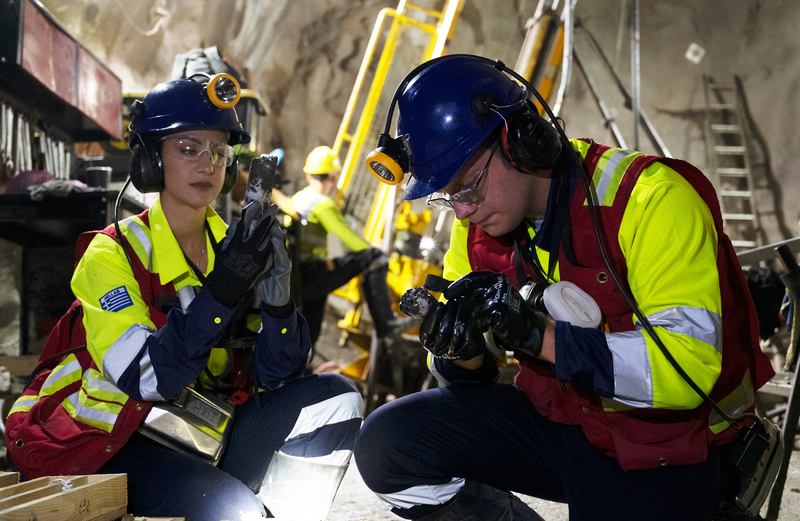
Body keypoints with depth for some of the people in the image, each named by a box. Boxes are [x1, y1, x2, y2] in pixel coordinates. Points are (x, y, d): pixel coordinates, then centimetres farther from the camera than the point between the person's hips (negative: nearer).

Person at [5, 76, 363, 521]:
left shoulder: (231, 248, 6)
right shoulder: (112, 254, -11)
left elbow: (275, 375, -3)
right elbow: (145, 380, -24)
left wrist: (276, 299, -22)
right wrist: (220, 291, -32)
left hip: (199, 441, 7)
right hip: (102, 442, -6)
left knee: (336, 396, -8)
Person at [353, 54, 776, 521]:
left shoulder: (652, 199, -22)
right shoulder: (479, 222, -2)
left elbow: (689, 365, -31)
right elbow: (471, 378, 5)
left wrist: (537, 334, -34)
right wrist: (463, 355, -20)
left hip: (662, 454, -5)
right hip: (558, 418, 5)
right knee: (387, 443, -10)